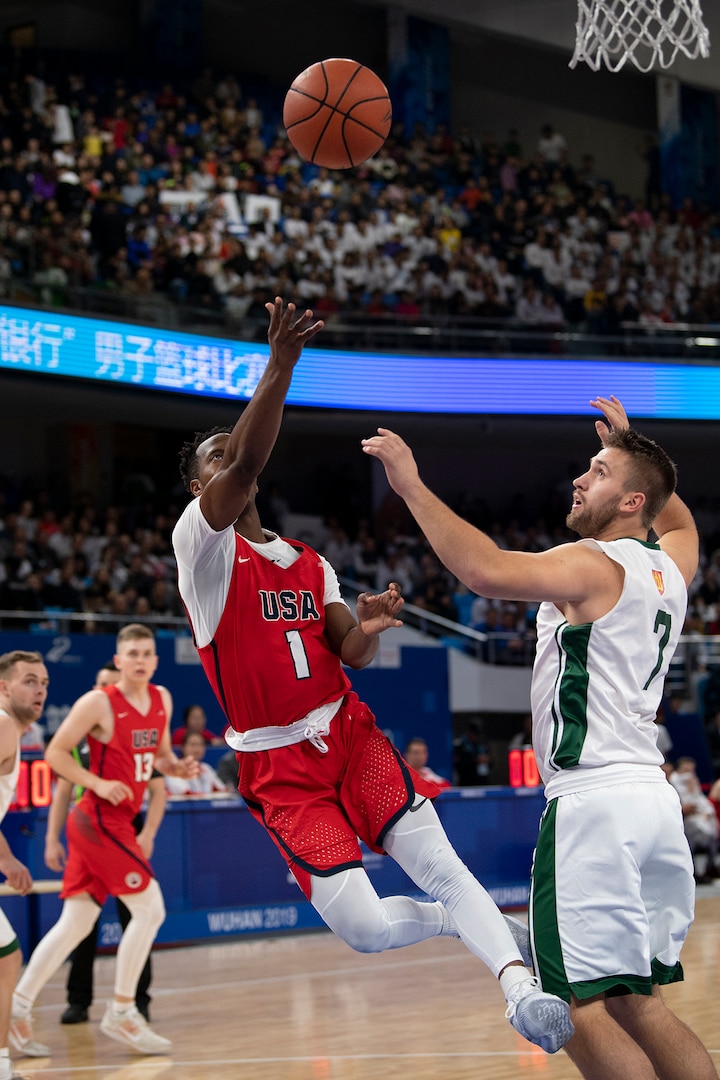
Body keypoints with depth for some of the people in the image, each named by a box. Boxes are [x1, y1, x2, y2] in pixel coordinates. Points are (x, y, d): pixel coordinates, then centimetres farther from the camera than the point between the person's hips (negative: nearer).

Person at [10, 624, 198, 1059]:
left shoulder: (162, 700, 9)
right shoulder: (98, 703, -12)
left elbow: (160, 754, 22)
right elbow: (55, 753, -9)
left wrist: (179, 767, 1)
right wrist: (98, 783, -20)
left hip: (119, 822, 8)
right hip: (100, 819, -8)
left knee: (76, 923, 8)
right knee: (150, 908, -10)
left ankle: (17, 1008, 12)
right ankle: (122, 1011, -1)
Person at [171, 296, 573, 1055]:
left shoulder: (310, 563, 14)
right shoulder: (202, 545, -7)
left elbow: (351, 656, 4)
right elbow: (249, 466, -26)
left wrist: (367, 630, -22)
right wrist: (280, 366, -39)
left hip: (349, 735, 4)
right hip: (280, 769, -4)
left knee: (435, 862, -21)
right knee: (369, 931, -12)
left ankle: (518, 980, -29)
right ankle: (462, 919, 17)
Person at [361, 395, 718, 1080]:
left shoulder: (594, 564, -9)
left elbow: (486, 571, -27)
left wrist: (412, 487, -19)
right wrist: (631, 447, 40)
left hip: (593, 799, -9)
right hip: (652, 796, 9)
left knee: (581, 1010, -10)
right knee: (635, 1004, 15)